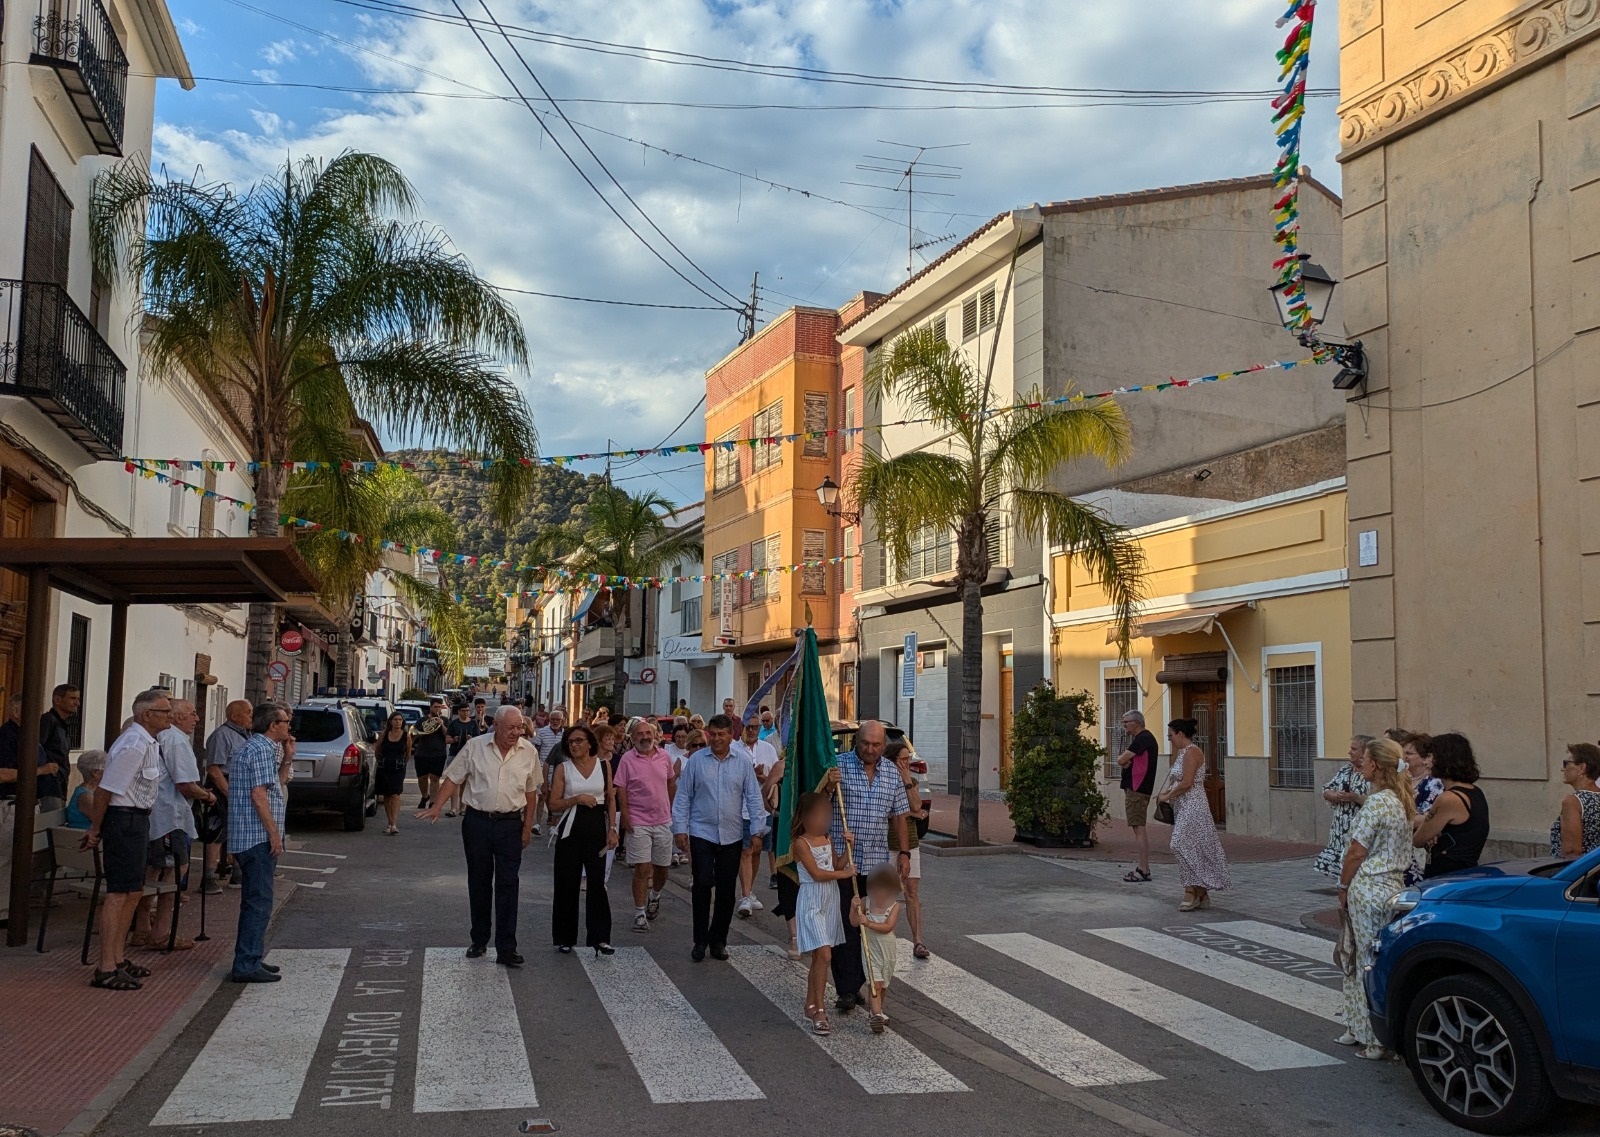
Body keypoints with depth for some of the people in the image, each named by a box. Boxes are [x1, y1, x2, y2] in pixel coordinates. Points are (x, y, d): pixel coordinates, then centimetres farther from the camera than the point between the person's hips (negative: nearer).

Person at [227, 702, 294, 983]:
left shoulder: (263, 748, 18)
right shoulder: (260, 750, -14)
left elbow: (277, 785, 27)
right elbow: (259, 795, -20)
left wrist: (287, 759, 17)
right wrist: (274, 834, -19)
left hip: (248, 839, 11)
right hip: (258, 836, -11)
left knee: (255, 901, 17)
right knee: (259, 902, -8)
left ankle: (251, 959, 24)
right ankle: (246, 965, -6)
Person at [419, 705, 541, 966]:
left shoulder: (529, 752, 0)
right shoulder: (475, 747, -3)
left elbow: (531, 791, 7)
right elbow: (453, 779, 1)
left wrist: (528, 826, 5)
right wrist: (436, 807, -10)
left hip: (510, 823, 0)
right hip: (477, 821, 0)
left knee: (507, 885, -4)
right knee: (478, 883, 11)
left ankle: (506, 949, -3)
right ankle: (479, 940, 26)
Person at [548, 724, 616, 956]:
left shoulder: (604, 765, 4)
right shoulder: (563, 769, 1)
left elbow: (611, 798, 7)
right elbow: (554, 804, -1)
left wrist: (612, 828, -1)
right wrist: (576, 799, -16)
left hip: (597, 828, 0)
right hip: (571, 829, 0)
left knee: (597, 883, -4)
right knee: (567, 884, 5)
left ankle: (600, 938, -1)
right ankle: (565, 938, 16)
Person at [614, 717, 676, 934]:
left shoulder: (664, 756, 3)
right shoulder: (628, 759, -8)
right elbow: (621, 790, -6)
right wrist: (625, 817, -13)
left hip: (663, 820, 4)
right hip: (638, 822, -4)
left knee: (662, 866, 13)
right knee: (642, 869, -6)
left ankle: (655, 896, 41)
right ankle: (640, 914, 3)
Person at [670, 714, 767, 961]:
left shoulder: (742, 764, 2)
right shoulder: (696, 760, -2)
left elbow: (753, 798, 5)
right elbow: (683, 796, 1)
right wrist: (680, 828, -4)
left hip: (732, 837, 2)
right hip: (701, 834, -2)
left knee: (727, 891, 7)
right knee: (702, 887, -6)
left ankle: (718, 940, 21)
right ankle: (700, 941, 7)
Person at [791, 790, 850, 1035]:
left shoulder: (828, 839, 10)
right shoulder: (801, 843, -13)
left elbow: (838, 865, 9)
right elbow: (817, 873, -18)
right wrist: (843, 873, -11)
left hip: (830, 900, 7)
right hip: (812, 901, -7)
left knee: (819, 958, 13)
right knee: (824, 955, -14)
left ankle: (811, 1005, 23)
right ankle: (819, 1012, -9)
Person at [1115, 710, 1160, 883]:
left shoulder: (1143, 739, -14)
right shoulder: (1143, 738, 20)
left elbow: (1121, 760, -19)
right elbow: (1124, 761, 15)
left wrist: (1123, 758, 2)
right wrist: (1126, 761, -6)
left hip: (1137, 789, -11)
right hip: (1137, 788, 11)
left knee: (1139, 828, -10)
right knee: (1141, 828, 14)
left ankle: (1143, 870, -11)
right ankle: (1143, 867, 20)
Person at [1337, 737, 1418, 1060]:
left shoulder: (1376, 803, -18)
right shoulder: (1401, 801, 9)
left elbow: (1356, 852, -15)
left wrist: (1343, 887, -3)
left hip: (1369, 888, -9)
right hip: (1394, 884, 9)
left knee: (1371, 962, -2)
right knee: (1375, 960, 15)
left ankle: (1377, 1040, 4)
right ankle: (1359, 1029, 24)